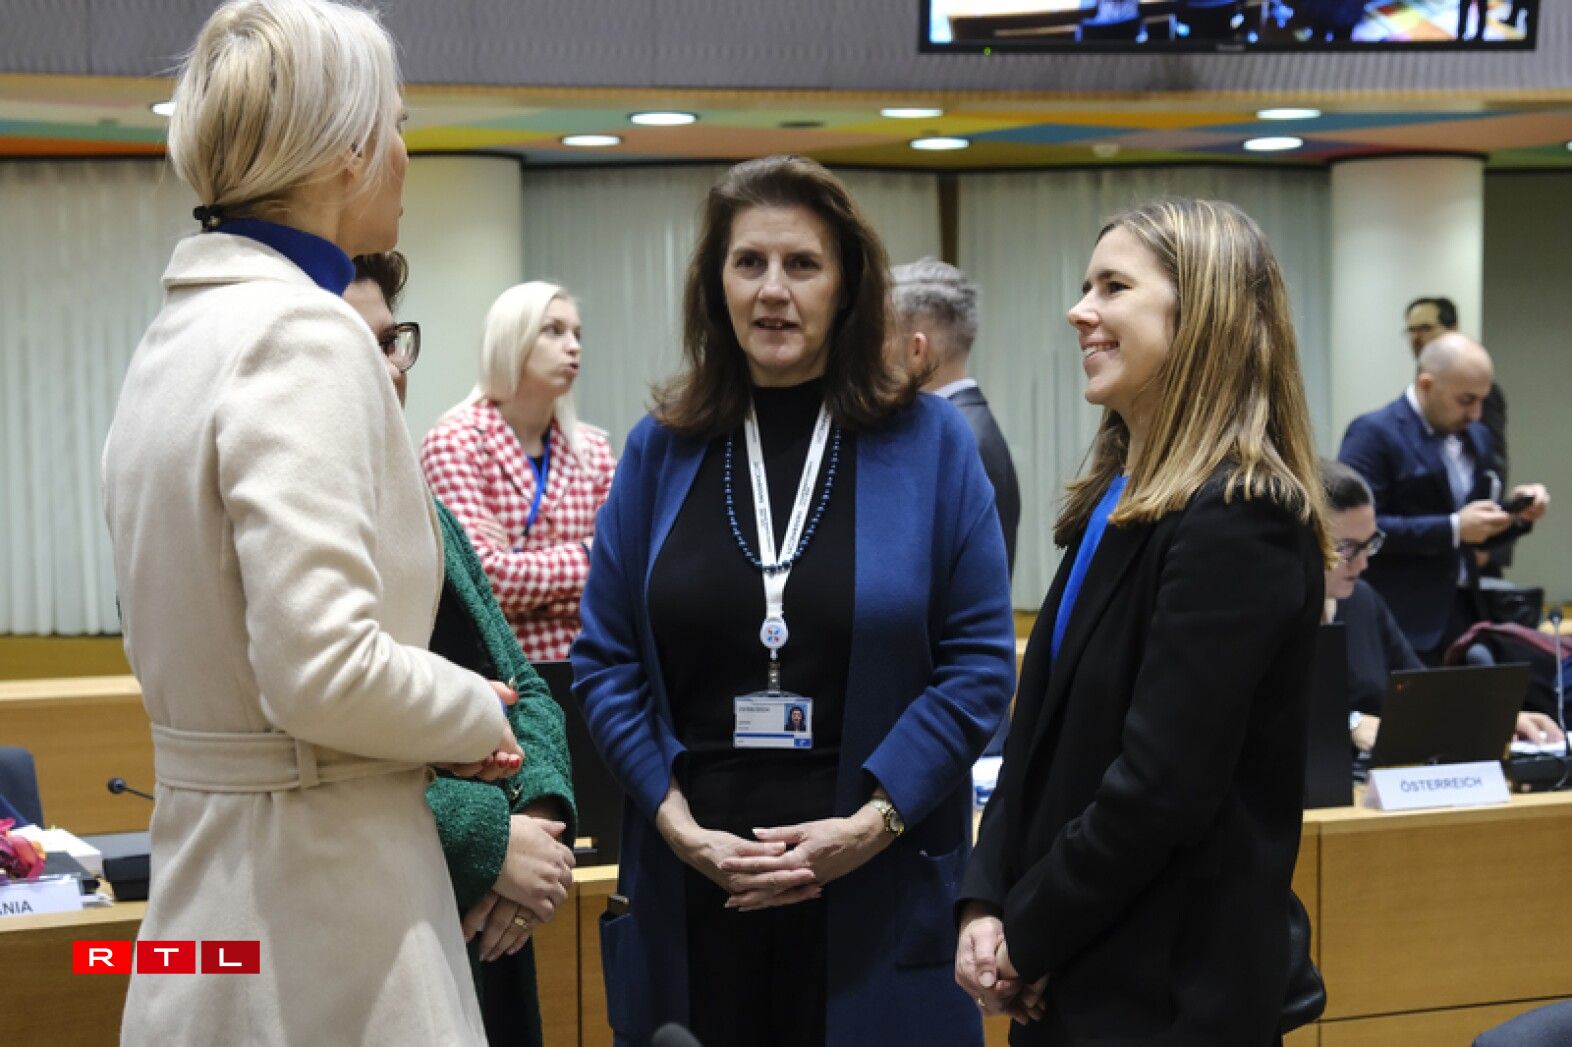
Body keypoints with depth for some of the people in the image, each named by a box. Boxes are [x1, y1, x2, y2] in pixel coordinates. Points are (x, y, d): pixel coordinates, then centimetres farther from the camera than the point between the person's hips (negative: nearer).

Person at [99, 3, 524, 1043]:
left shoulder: (181, 329, 10)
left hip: (208, 852, 9)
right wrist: (479, 716, -7)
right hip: (314, 888, -9)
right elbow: (323, 672, -25)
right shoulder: (303, 334, -17)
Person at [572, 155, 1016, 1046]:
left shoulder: (929, 444, 1)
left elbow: (980, 663, -2)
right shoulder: (662, 450, 5)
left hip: (879, 893, -1)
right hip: (693, 887, 2)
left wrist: (873, 821, -12)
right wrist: (677, 821, -7)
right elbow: (607, 661, 6)